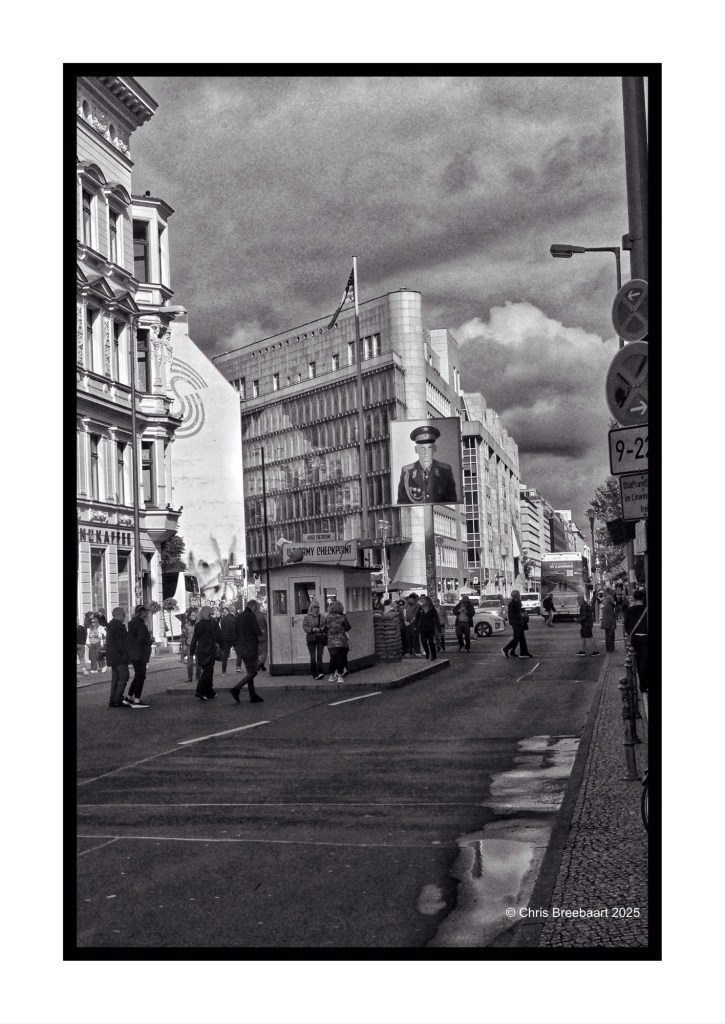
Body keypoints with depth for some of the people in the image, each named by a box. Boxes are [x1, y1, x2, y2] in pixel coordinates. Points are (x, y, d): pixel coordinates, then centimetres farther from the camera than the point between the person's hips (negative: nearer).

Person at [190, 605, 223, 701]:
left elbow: (194, 639, 4)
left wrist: (192, 652, 10)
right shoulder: (214, 623, -7)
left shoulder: (198, 625, 1)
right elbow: (219, 637, -4)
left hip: (200, 650, 4)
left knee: (206, 671, 15)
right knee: (207, 671, -2)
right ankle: (200, 692, -12)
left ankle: (209, 692, 19)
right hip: (210, 650, -4)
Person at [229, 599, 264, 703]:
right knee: (252, 673, -3)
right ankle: (235, 689, -13)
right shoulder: (251, 616, -13)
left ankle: (253, 695, 12)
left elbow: (235, 633, 14)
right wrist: (261, 632, 4)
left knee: (250, 672, 13)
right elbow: (258, 632, -18)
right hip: (251, 648, -9)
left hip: (241, 647, 9)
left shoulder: (239, 616, 11)